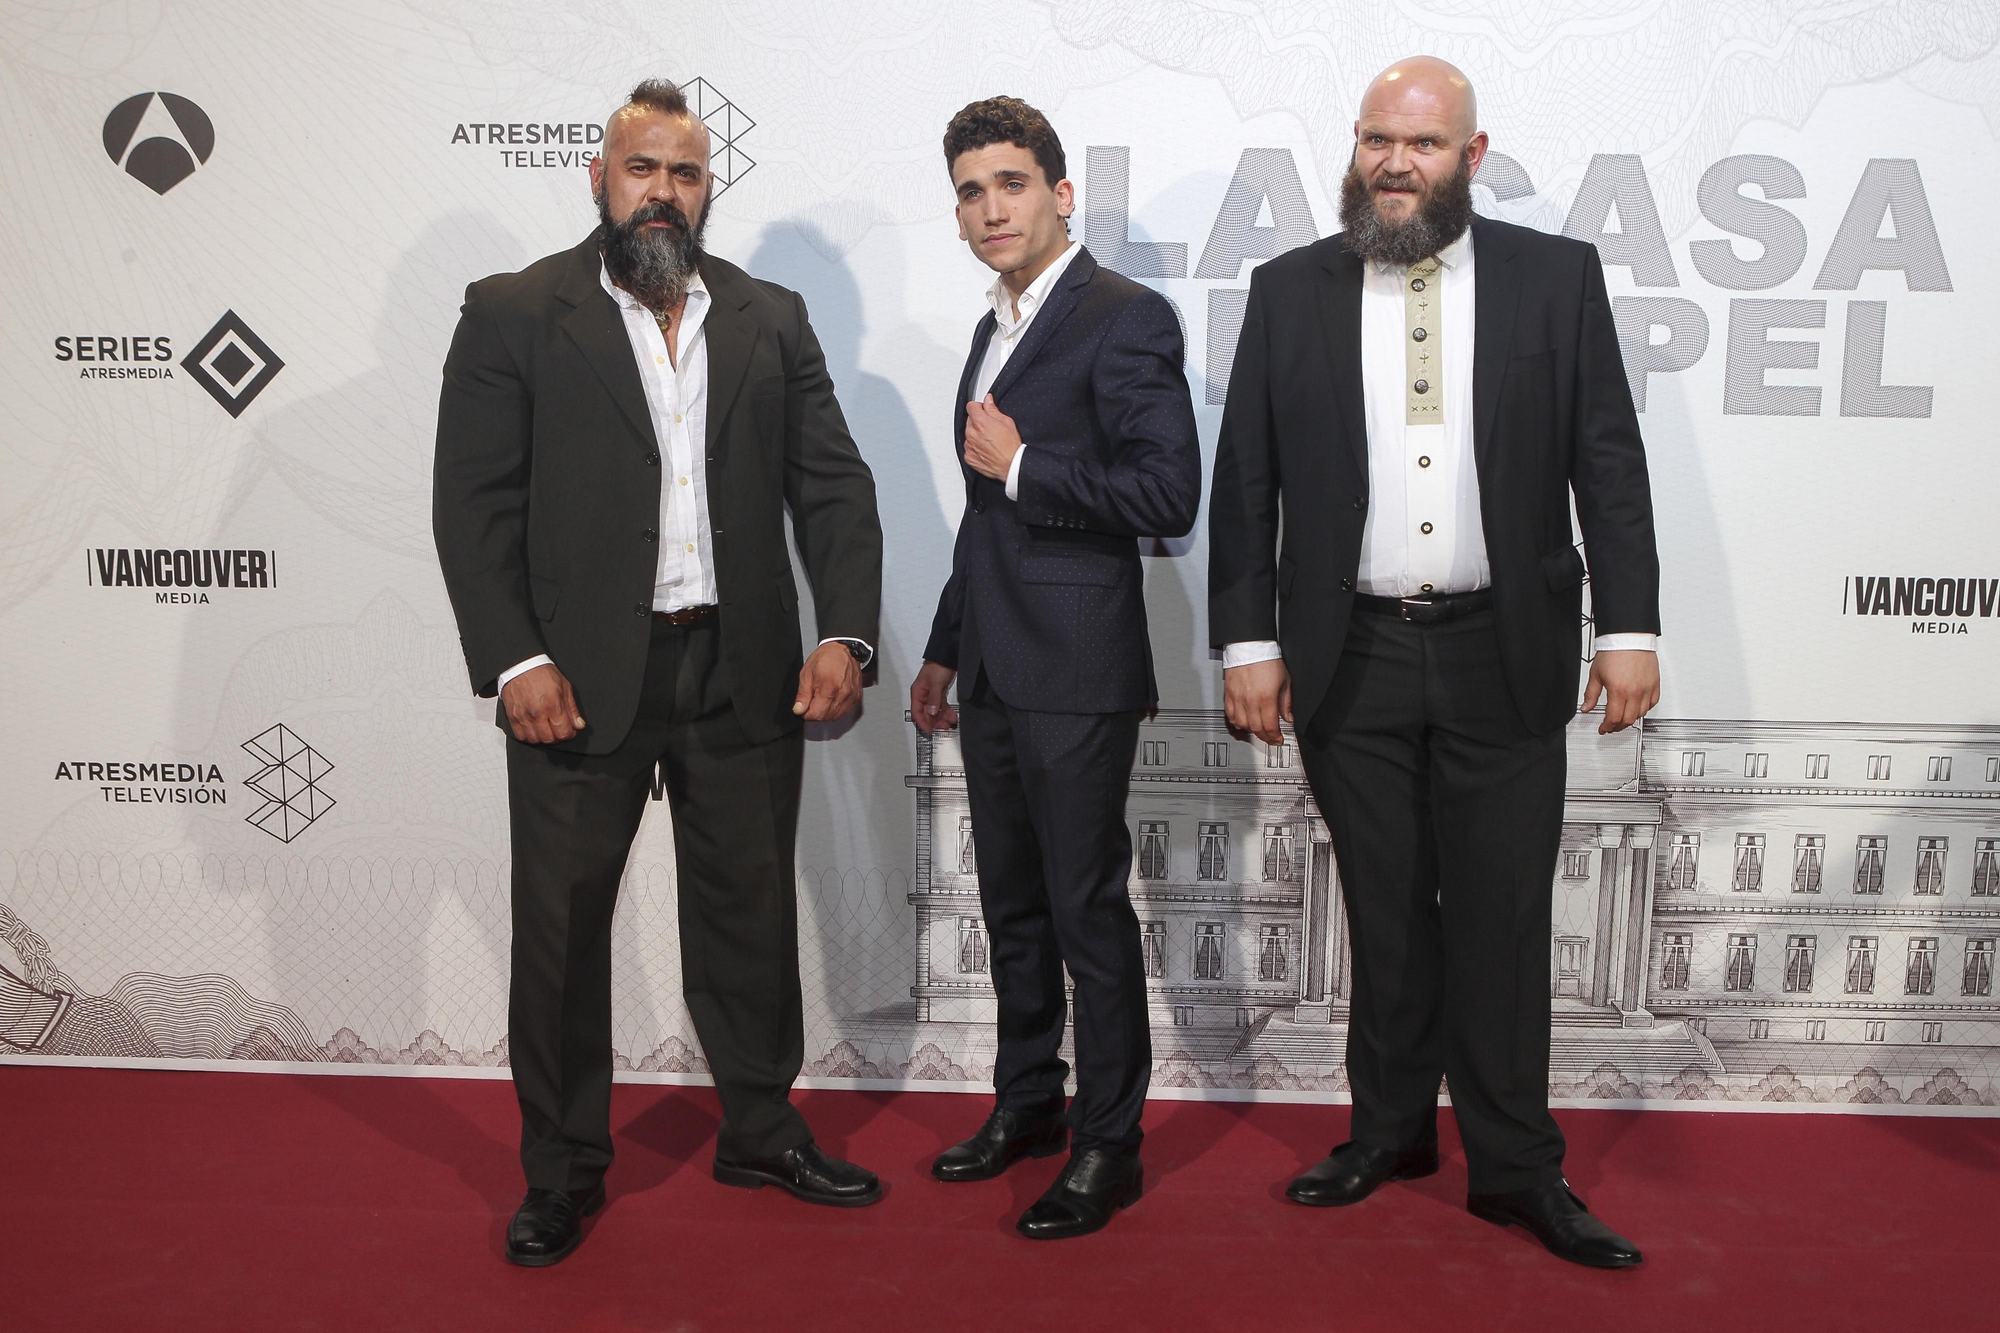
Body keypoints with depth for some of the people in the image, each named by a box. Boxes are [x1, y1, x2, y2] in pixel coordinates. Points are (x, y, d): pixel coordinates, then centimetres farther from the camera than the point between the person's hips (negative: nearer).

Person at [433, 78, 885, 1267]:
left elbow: (834, 486, 6)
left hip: (744, 673, 3)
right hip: (580, 678, -2)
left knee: (752, 914, 13)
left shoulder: (772, 318, 10)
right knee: (561, 927, 7)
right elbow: (475, 501, -4)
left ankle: (763, 1129, 33)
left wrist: (845, 633, -6)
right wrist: (514, 660, -13)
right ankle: (564, 1170, 25)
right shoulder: (514, 313, 1)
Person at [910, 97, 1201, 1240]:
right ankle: (1029, 1104, 33)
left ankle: (1108, 1145, 15)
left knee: (1090, 910, 0)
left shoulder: (1126, 318, -10)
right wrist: (946, 650, 24)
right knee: (1014, 905, 17)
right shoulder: (997, 332, 18)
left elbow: (1168, 497, -19)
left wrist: (1022, 466, -14)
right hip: (996, 672, 9)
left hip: (1078, 673, -9)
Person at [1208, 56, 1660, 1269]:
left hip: (1502, 661, 0)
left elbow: (1610, 463, 2)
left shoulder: (1557, 277, 4)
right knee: (1386, 917, 12)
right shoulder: (1290, 292, 5)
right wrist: (1249, 639, -1)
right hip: (1352, 662, 1)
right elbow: (1245, 483, 4)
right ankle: (1392, 1131, 29)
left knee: (1503, 919, 6)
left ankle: (1515, 1167, 20)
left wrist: (1629, 627, -4)